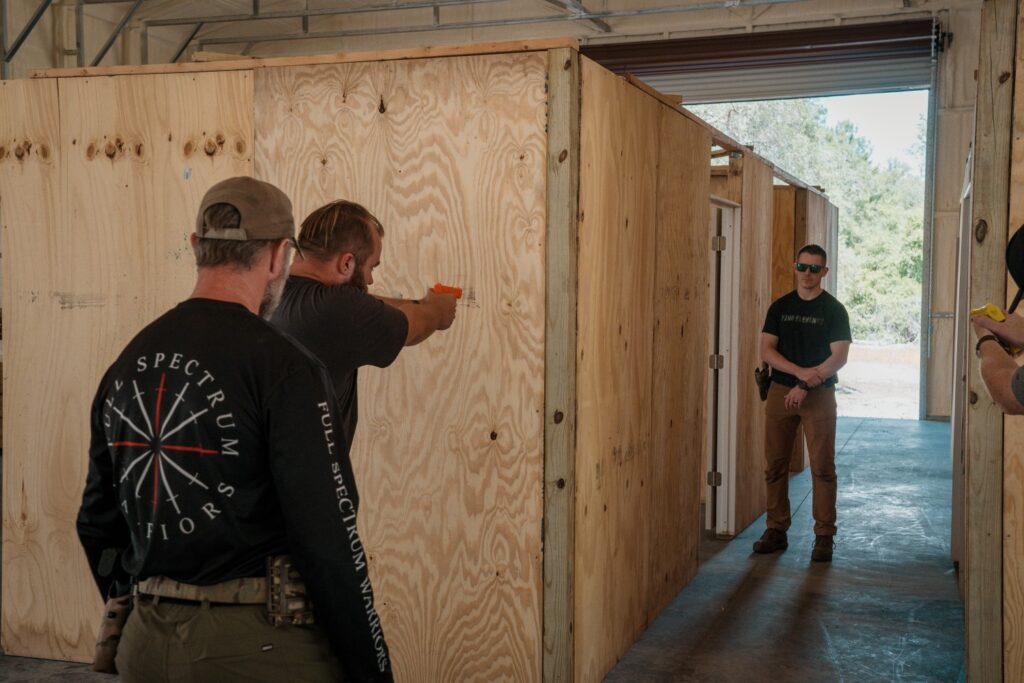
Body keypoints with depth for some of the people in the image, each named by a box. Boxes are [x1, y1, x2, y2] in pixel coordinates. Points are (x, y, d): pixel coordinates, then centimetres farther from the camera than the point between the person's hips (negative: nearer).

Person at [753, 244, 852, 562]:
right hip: (780, 392, 3)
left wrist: (806, 385, -15)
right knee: (775, 465, 5)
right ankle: (776, 530, 15)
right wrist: (800, 371, -13)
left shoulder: (833, 310, 1)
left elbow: (839, 357, -7)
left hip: (819, 394, -3)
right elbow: (766, 351, 1)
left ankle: (824, 536, 5)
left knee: (822, 468, -3)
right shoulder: (780, 307, 9)